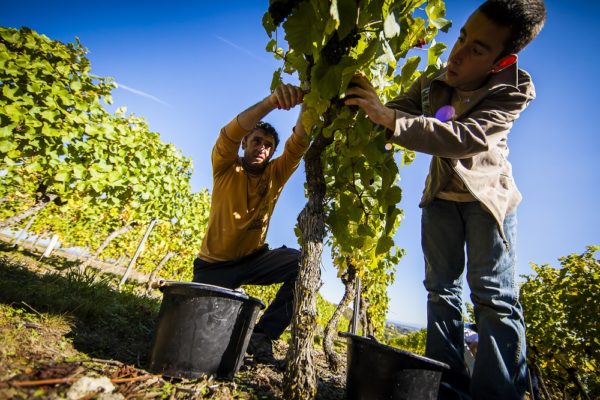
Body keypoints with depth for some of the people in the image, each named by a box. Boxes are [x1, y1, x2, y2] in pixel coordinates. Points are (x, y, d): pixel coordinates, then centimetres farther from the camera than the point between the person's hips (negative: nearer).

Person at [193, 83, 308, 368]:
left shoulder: (275, 174, -5)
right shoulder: (226, 169, -11)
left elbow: (298, 144, -20)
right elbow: (230, 134, -31)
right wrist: (272, 101, -46)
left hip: (253, 259, 2)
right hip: (215, 264, -2)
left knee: (303, 264, -21)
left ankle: (261, 335, -12)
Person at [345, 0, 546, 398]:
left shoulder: (515, 90, -20)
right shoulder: (429, 86, -7)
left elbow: (466, 137, -36)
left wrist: (389, 117, -43)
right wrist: (365, 101, -26)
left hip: (488, 195, -3)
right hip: (441, 195, 4)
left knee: (493, 296, -6)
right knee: (442, 289, 5)